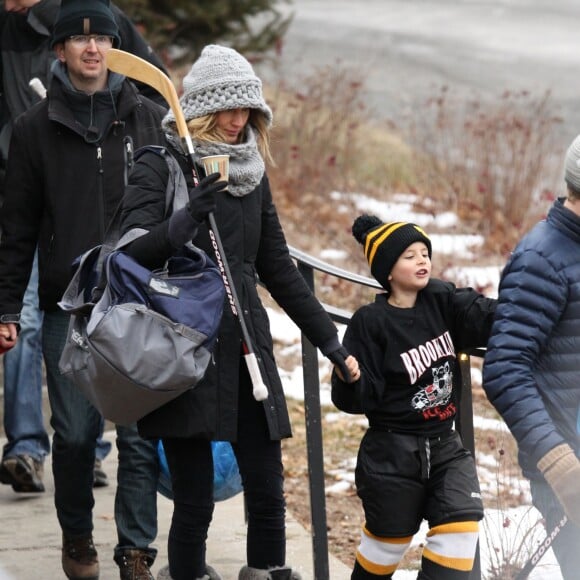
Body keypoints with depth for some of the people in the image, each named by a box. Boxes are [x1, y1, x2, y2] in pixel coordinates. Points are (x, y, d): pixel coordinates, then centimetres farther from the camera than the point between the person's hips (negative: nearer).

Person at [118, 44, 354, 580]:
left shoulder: (252, 173, 14)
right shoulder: (160, 168, -2)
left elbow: (277, 267, 20)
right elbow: (133, 252, -14)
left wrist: (329, 340, 17)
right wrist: (188, 219, -32)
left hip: (246, 347, 5)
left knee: (267, 491, 1)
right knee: (195, 498, -5)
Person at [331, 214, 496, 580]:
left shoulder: (442, 302, 0)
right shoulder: (371, 323, -13)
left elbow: (488, 317, -14)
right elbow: (356, 400, -13)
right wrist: (349, 379, -34)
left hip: (445, 445, 4)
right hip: (392, 453, -4)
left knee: (461, 529, -9)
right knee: (389, 540, 9)